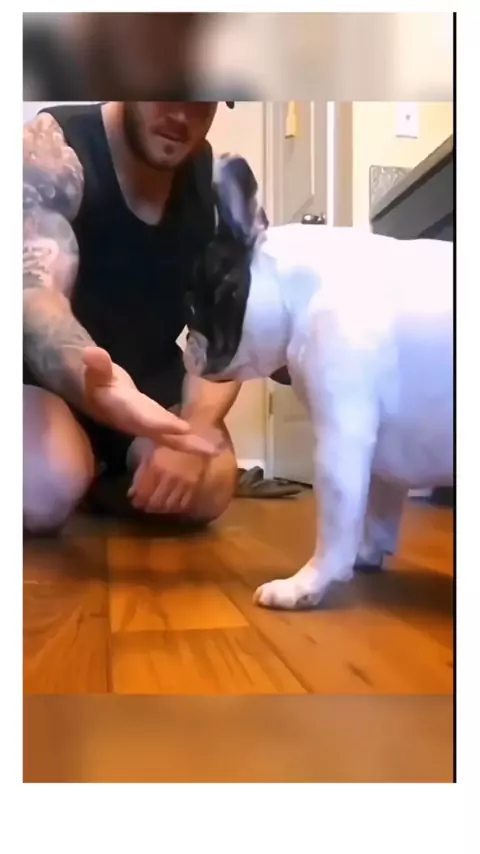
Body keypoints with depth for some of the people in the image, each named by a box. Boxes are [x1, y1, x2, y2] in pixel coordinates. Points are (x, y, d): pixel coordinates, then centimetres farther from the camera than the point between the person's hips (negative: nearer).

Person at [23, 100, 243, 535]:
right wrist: (87, 379, -57)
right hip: (46, 376, -3)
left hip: (147, 379, 4)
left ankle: (106, 473, 11)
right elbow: (35, 290, -33)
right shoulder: (52, 148, -18)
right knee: (49, 486, -31)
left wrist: (192, 431, -27)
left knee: (209, 486, -20)